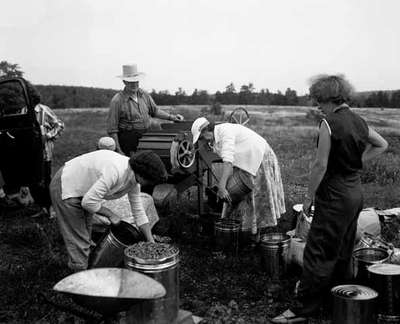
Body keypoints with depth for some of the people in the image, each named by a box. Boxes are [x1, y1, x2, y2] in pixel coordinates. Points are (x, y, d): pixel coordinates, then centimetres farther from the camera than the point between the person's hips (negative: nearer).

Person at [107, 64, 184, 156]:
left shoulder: (144, 95, 8)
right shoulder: (117, 100, -9)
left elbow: (154, 110, 22)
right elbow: (112, 129, -9)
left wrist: (171, 117, 8)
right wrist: (118, 150, -12)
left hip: (147, 136, 5)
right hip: (128, 139, -5)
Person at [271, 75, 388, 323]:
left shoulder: (329, 124, -16)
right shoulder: (359, 121, 7)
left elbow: (321, 165, -18)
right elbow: (382, 145, 22)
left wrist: (309, 196, -9)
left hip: (335, 197, -8)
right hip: (355, 193, 9)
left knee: (317, 254, -2)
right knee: (343, 253, 20)